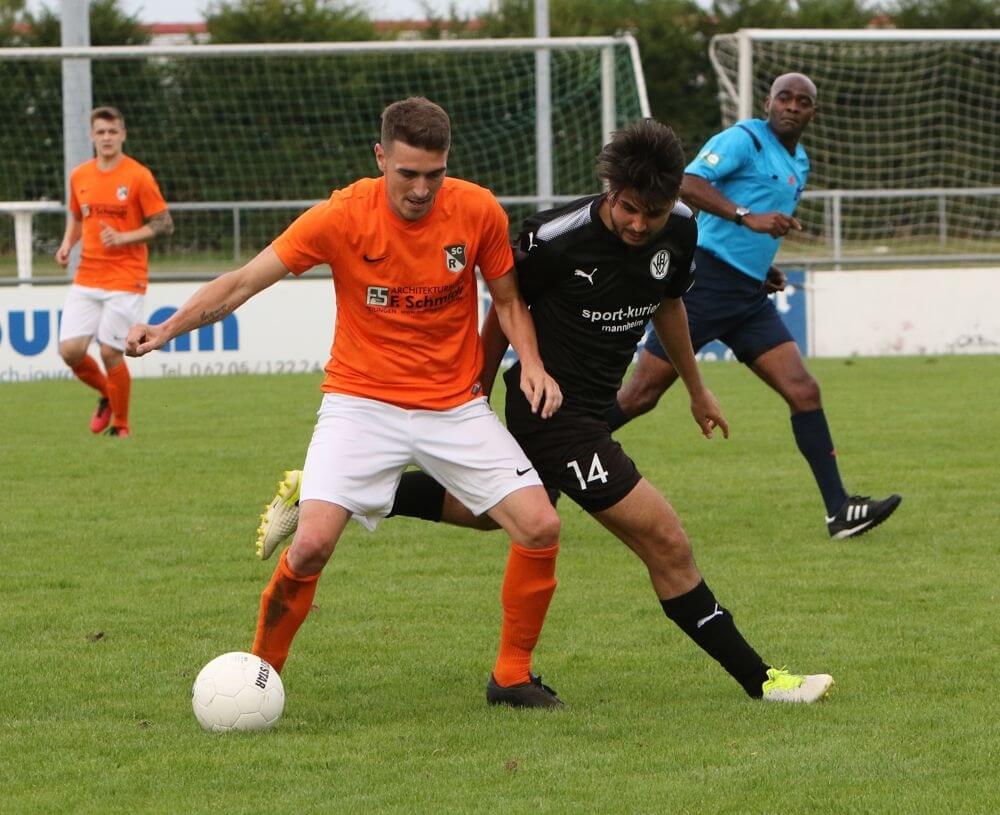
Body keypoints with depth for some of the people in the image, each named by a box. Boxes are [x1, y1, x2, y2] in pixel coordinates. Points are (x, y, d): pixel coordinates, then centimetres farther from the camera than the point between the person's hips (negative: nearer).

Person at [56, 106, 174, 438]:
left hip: (125, 280, -5)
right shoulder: (79, 176, 8)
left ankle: (120, 425, 13)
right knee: (70, 350, -6)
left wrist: (123, 238, -17)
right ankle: (106, 395, 24)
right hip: (86, 279, 5)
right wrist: (67, 244, 5)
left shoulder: (138, 177, -7)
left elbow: (164, 225, -5)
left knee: (110, 353, -8)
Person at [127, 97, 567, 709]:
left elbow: (508, 298, 9)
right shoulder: (344, 216, -14)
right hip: (362, 401, -3)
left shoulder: (477, 212, -8)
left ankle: (513, 676, 9)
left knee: (541, 527, -12)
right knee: (313, 543, -21)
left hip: (457, 405, 3)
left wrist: (532, 363, -9)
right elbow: (244, 282, -12)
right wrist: (167, 329, -25)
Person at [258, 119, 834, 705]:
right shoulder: (556, 238, -24)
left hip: (593, 409, 8)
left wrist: (697, 390, 25)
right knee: (668, 545, -10)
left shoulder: (680, 230, -5)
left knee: (486, 510, 28)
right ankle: (759, 679, 0)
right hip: (554, 411, -8)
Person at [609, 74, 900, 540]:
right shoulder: (744, 139, -8)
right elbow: (687, 184, -22)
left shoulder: (799, 164, 18)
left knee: (804, 391, -5)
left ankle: (839, 511, -7)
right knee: (640, 395, -5)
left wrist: (762, 268, 16)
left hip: (749, 295, 8)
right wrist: (748, 217, -31)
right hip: (704, 284, -8)